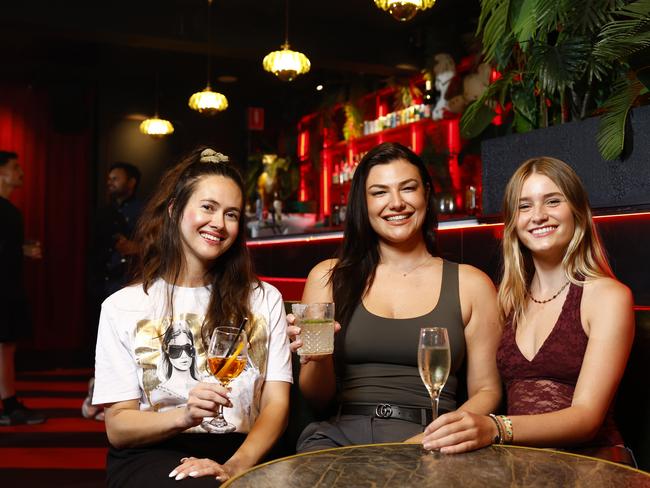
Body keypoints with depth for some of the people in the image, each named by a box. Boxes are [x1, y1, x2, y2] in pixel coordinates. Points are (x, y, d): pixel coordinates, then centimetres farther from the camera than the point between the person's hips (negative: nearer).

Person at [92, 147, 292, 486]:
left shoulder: (265, 299, 8)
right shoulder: (123, 306, 2)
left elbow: (276, 404, 0)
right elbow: (117, 427, -1)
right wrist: (184, 416, -21)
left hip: (242, 451, 3)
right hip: (152, 455, -2)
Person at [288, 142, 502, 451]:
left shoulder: (471, 284, 9)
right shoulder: (327, 277, 10)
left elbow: (486, 390, 8)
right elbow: (318, 397, 13)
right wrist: (318, 359, -10)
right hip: (342, 434, 0)